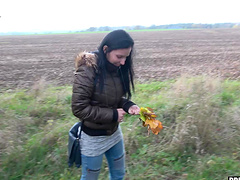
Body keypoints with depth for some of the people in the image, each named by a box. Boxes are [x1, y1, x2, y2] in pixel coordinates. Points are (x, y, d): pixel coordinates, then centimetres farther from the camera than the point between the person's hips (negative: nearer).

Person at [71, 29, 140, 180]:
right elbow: (79, 108, -24)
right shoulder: (87, 72, -26)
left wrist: (128, 105, -14)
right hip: (94, 138, -6)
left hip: (115, 132, 6)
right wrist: (113, 115, -22)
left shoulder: (117, 68, -6)